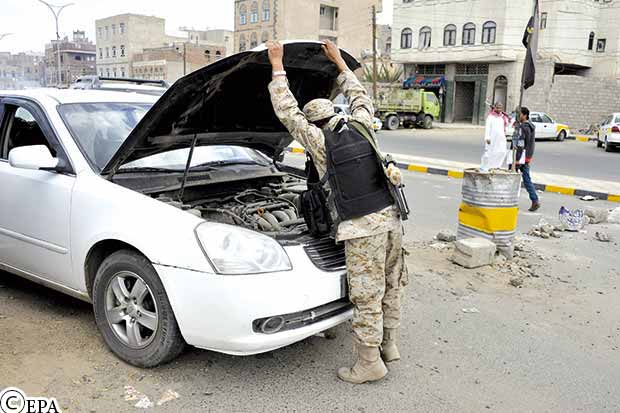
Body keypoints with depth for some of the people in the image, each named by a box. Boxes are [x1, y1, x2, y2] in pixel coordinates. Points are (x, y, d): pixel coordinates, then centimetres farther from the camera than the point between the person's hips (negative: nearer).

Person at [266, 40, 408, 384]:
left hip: (363, 227, -7)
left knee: (367, 296, 1)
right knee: (390, 287, 18)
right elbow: (360, 97, 31)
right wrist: (339, 63, 38)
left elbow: (287, 111, 5)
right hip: (390, 218, 7)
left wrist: (277, 66, 12)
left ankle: (370, 363, 12)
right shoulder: (361, 125, 11)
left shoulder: (317, 140, -3)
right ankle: (389, 346, 33)